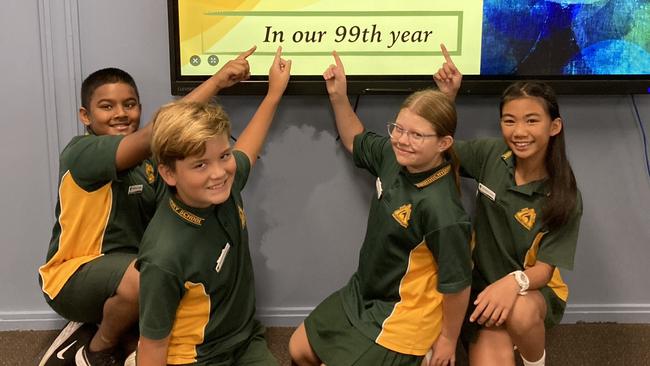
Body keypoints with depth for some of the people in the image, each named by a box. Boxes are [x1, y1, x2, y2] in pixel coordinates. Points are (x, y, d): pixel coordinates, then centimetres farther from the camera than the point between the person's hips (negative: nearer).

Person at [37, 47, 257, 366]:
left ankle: (92, 331, 12)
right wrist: (217, 80, -37)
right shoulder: (80, 153, -22)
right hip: (75, 276, -8)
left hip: (128, 267, 8)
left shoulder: (148, 160, 4)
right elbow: (156, 133, -38)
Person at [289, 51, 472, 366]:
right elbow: (355, 142, 13)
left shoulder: (441, 210, -33)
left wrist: (448, 340, -8)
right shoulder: (394, 156, -11)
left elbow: (456, 283, -21)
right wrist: (338, 96, -1)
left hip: (400, 314, -8)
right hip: (361, 292, 8)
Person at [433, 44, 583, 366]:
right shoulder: (490, 155, -9)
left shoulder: (564, 197, -16)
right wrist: (447, 96, -13)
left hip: (535, 290, -1)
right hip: (483, 284, 1)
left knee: (518, 312, -37)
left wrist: (514, 282, -41)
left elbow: (544, 269, -17)